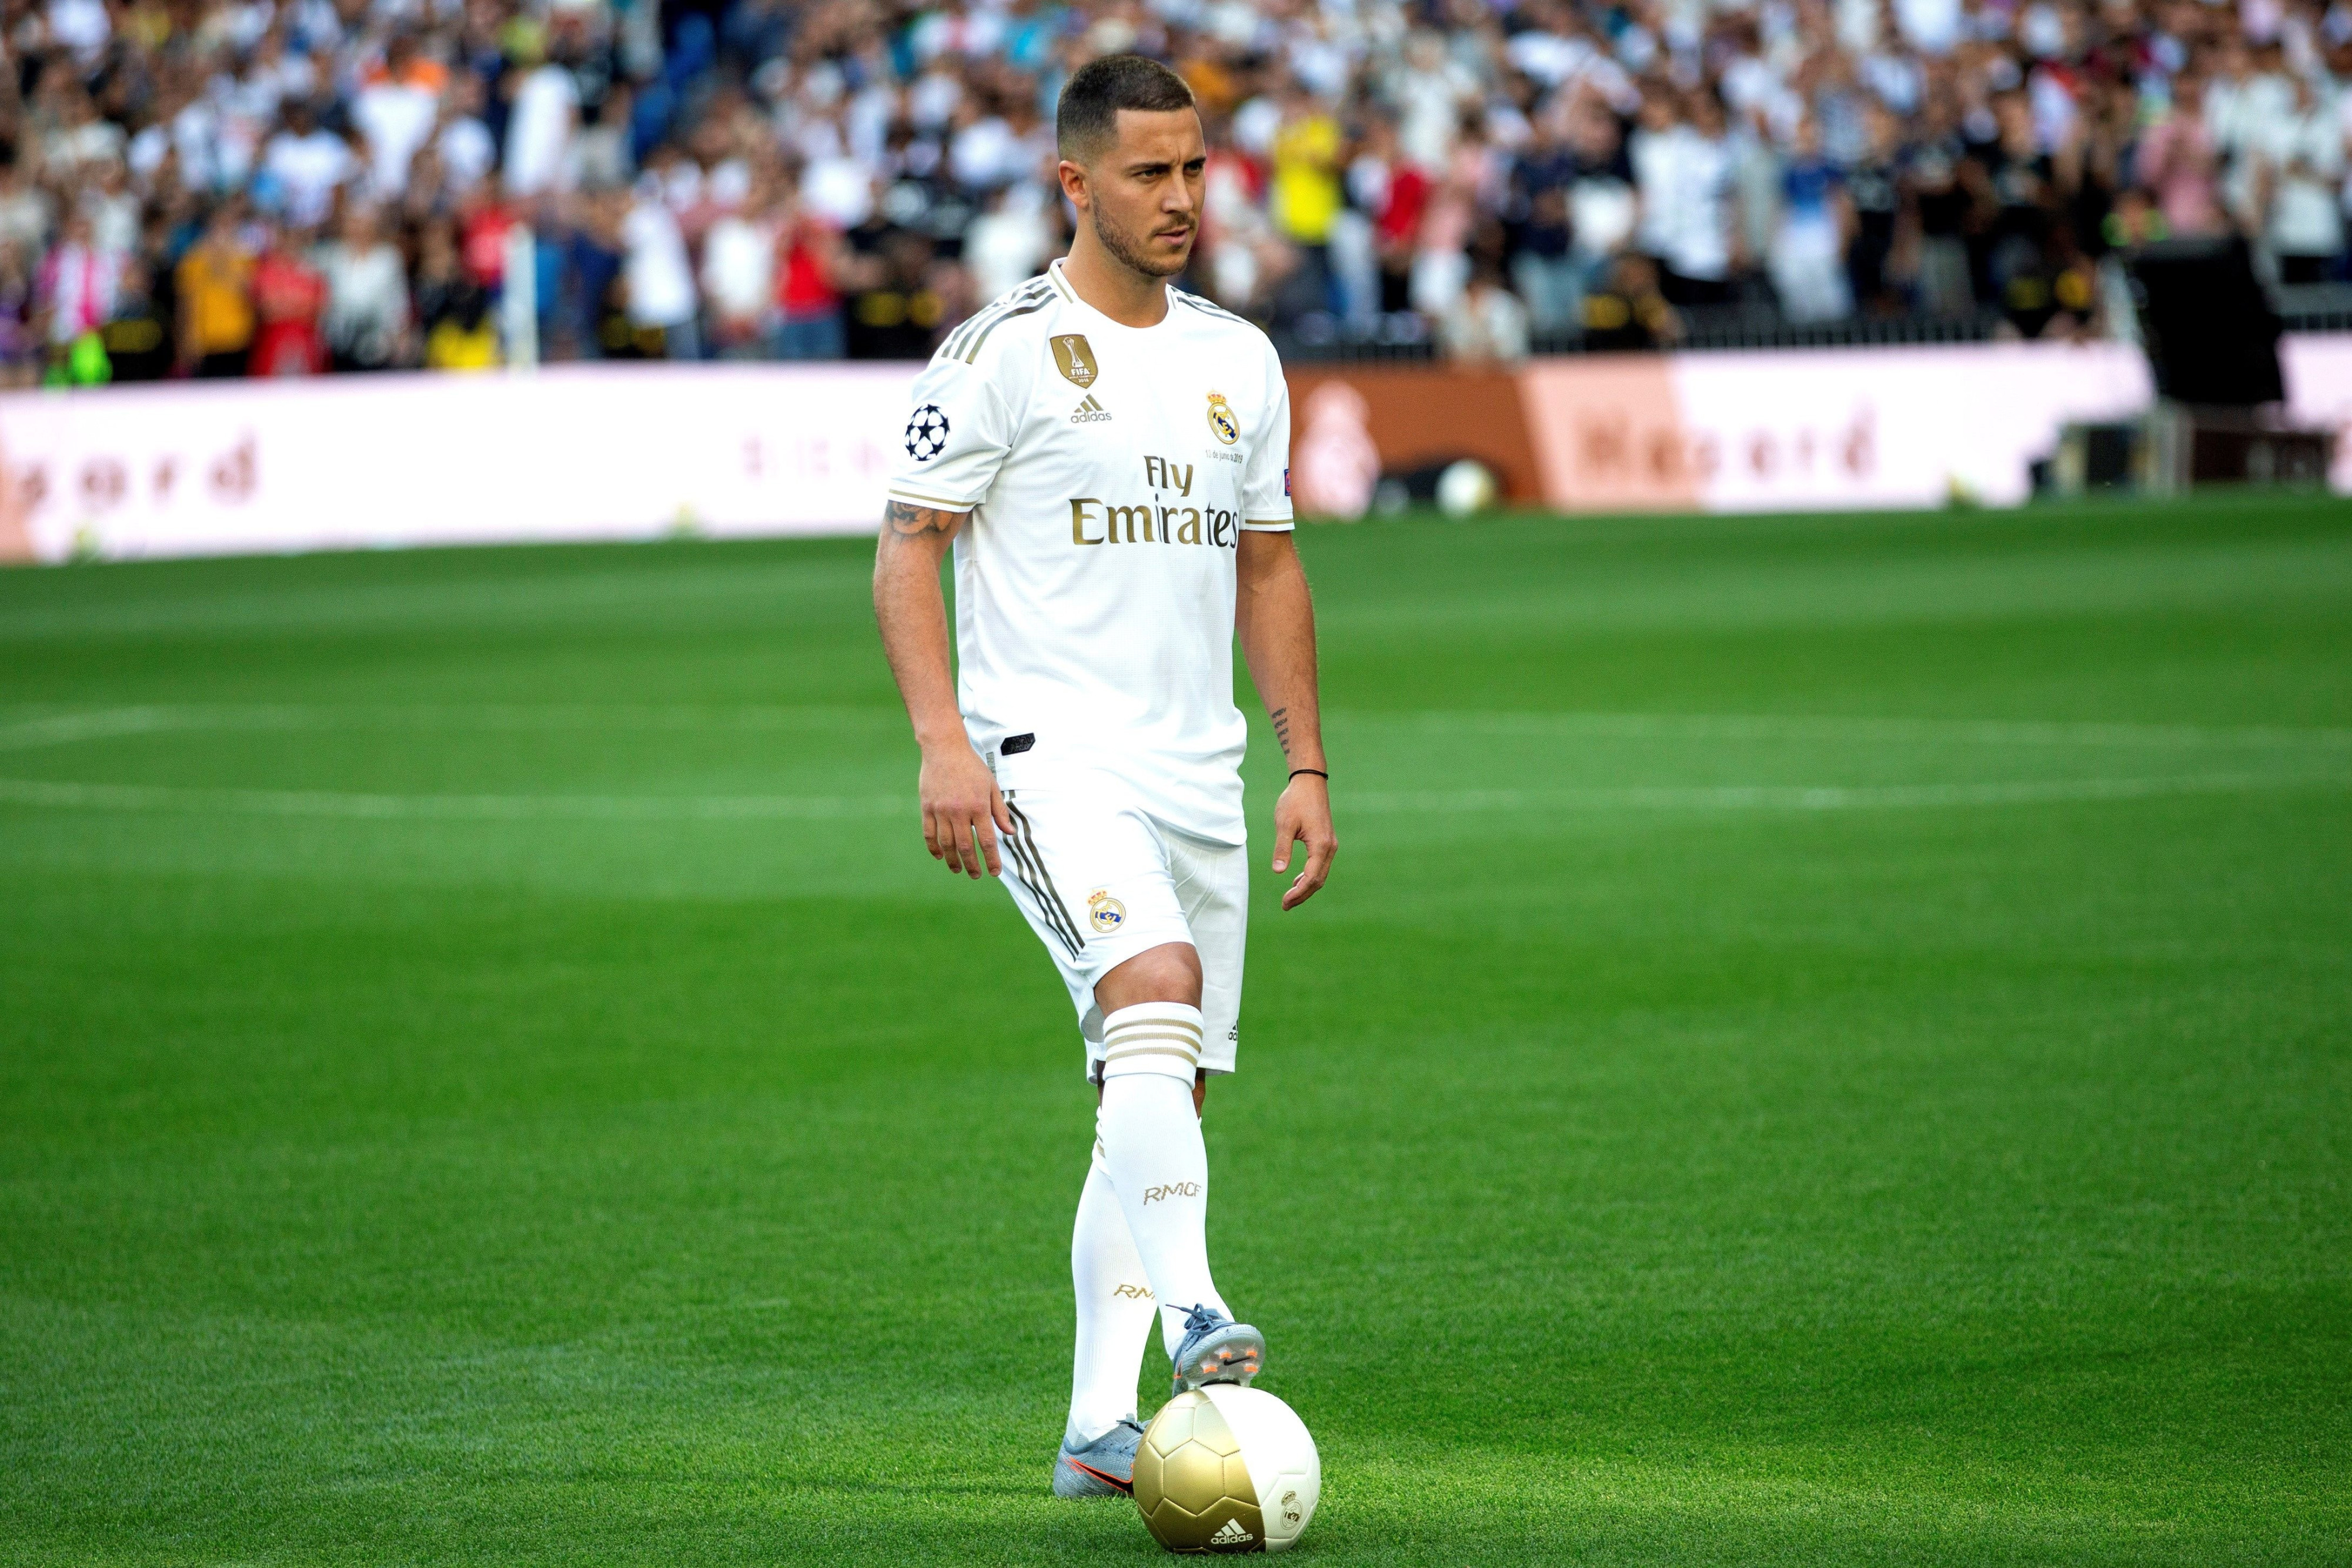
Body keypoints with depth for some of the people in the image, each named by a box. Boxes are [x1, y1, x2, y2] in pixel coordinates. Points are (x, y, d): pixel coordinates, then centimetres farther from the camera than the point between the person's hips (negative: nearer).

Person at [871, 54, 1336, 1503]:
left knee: (1164, 1091, 5)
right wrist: (944, 743, -16)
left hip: (1201, 771, 7)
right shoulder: (1004, 351, -5)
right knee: (1157, 990, -30)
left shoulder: (1240, 360, 14)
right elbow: (909, 548, -5)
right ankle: (1190, 1312, -39)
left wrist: (1307, 765, 14)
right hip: (1050, 752, -6)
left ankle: (1098, 1426, 10)